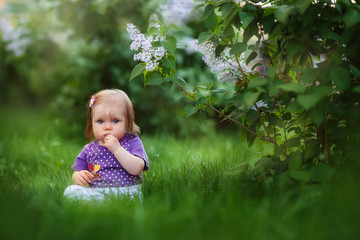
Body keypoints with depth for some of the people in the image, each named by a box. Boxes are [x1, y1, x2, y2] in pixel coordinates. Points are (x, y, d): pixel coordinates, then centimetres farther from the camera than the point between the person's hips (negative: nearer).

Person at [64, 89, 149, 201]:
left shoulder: (132, 142, 2)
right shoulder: (89, 150, 13)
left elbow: (137, 169, -13)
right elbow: (77, 172, 20)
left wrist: (117, 149, -17)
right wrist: (78, 177, -6)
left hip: (126, 192, -4)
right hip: (96, 192, 4)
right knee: (70, 191, -22)